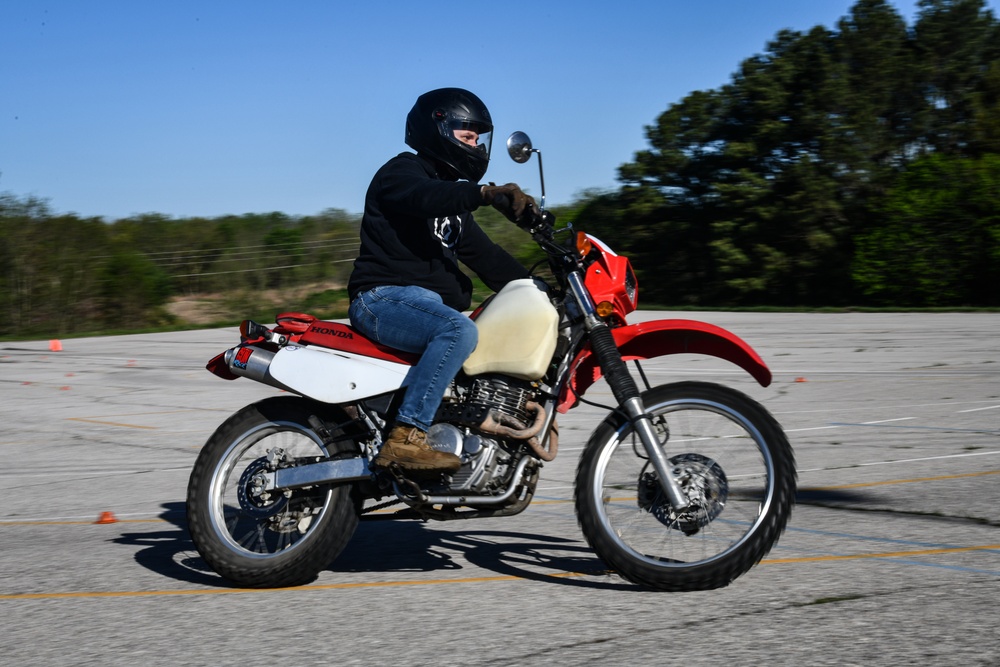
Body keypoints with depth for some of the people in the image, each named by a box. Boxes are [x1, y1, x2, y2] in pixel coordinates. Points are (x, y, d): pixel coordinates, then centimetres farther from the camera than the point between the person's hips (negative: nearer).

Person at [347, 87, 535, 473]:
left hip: (430, 302, 10)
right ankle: (406, 438, -38)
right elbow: (427, 198, -27)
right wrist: (488, 193, -42)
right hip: (385, 296, -10)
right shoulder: (401, 173, -3)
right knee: (459, 331, -35)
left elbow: (482, 255, 21)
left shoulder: (454, 194, 25)